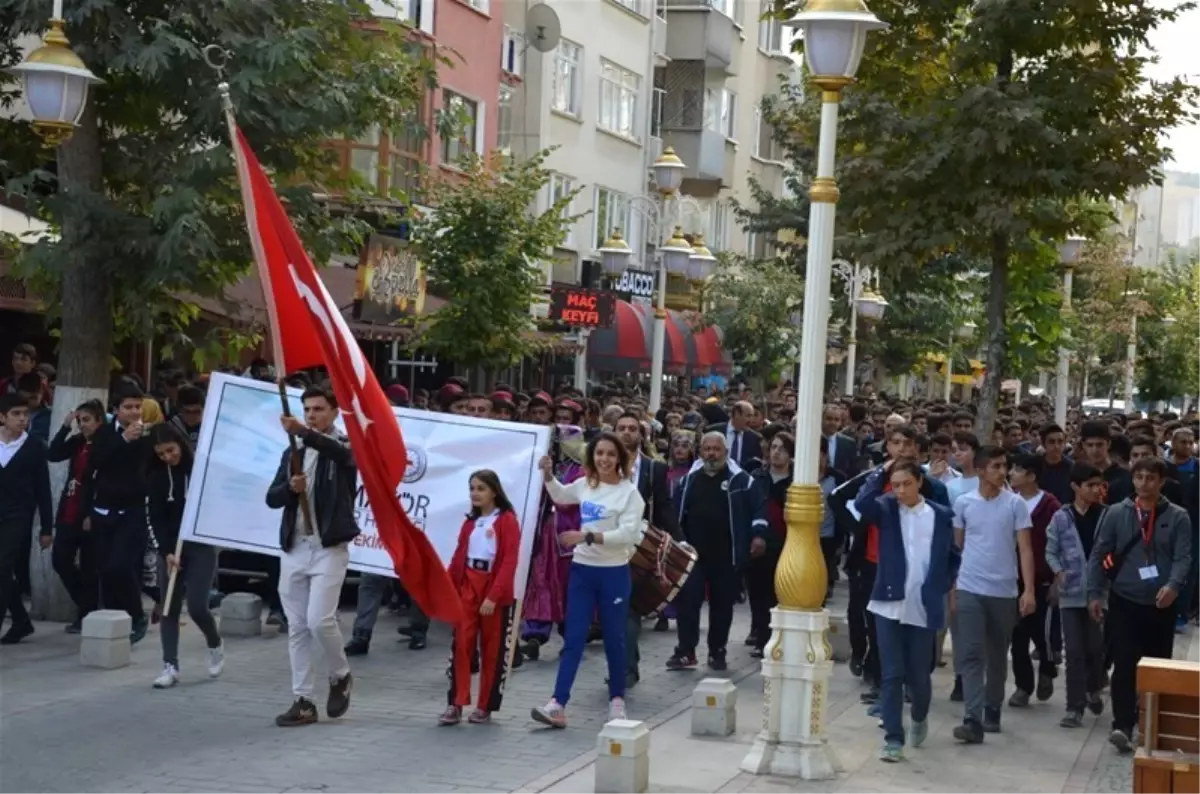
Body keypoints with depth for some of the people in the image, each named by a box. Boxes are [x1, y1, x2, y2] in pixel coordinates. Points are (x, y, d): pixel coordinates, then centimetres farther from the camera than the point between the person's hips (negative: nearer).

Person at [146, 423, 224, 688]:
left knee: (196, 606, -9)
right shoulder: (155, 475, 0)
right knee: (169, 609, 1)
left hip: (201, 545, -3)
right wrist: (166, 551, -11)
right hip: (170, 547, 3)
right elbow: (155, 517, -2)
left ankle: (215, 645, 20)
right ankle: (170, 666, 6)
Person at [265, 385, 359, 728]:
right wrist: (290, 487, -13)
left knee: (319, 620, -15)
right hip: (293, 548, 5)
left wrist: (303, 431, -44)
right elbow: (272, 498, 9)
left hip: (329, 548, -5)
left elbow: (339, 452, -27)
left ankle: (340, 677, 12)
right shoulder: (292, 453, 14)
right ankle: (303, 702, 10)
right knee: (297, 627, 5)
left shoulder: (345, 447, -2)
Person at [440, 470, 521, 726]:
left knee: (493, 650, 5)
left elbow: (509, 562, -13)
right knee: (461, 645, -3)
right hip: (467, 590, 4)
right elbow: (458, 558, 12)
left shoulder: (507, 520, -6)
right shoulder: (470, 522, 13)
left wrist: (493, 596, -20)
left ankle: (485, 707, 13)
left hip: (496, 594, -4)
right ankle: (455, 704, -2)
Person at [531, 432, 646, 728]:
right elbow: (560, 495, 28)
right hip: (582, 570, 4)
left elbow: (627, 534, -20)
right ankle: (558, 704, -4)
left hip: (613, 572, -4)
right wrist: (548, 475, 10)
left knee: (613, 639, 7)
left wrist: (588, 536, -26)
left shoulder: (629, 492, -11)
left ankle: (617, 699, 24)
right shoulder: (585, 485, 7)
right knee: (573, 638, 0)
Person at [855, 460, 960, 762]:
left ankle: (920, 717, 39)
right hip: (889, 605, 0)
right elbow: (861, 502, -21)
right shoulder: (887, 509, 1)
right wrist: (882, 471, -11)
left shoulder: (941, 515, 2)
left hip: (924, 608, 0)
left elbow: (954, 556, 13)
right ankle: (893, 739, 3)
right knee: (892, 674, -2)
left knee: (918, 674, 9)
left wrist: (943, 586, 2)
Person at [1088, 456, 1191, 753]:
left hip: (1161, 606, 1)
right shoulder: (1115, 513, 2)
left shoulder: (1177, 517, 1)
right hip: (1123, 603, -1)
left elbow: (1183, 557, -7)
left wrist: (1173, 585, -26)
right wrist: (1094, 594, -5)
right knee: (1124, 666, -8)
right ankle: (1122, 726, -10)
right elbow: (1098, 555, 3)